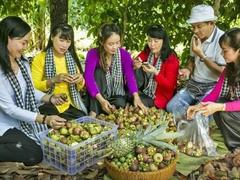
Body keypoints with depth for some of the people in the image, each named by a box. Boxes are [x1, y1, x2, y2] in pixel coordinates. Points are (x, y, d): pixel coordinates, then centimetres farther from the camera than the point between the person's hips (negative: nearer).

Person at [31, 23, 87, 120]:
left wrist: (80, 80, -2)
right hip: (50, 106, -4)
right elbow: (34, 87, -7)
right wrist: (53, 80, -21)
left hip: (71, 106, 4)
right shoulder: (40, 58, -1)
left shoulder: (72, 58, 13)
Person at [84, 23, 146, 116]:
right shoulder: (93, 54, -15)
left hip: (117, 96, -1)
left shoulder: (124, 54, -11)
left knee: (120, 104, -34)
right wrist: (101, 100, -42)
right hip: (99, 96, 2)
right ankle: (94, 112, -28)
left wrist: (136, 97, -41)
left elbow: (130, 76, -22)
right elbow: (88, 77, -28)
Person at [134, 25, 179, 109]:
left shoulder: (171, 59, -13)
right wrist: (136, 66, -24)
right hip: (144, 92, 5)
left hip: (160, 98, -4)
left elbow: (170, 86, -16)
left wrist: (155, 73, -31)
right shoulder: (146, 52, 1)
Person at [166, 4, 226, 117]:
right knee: (171, 107, -3)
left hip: (212, 88, -7)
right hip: (193, 85, 7)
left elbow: (223, 72, -19)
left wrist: (201, 55, -22)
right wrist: (188, 69, 0)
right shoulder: (196, 37, 5)